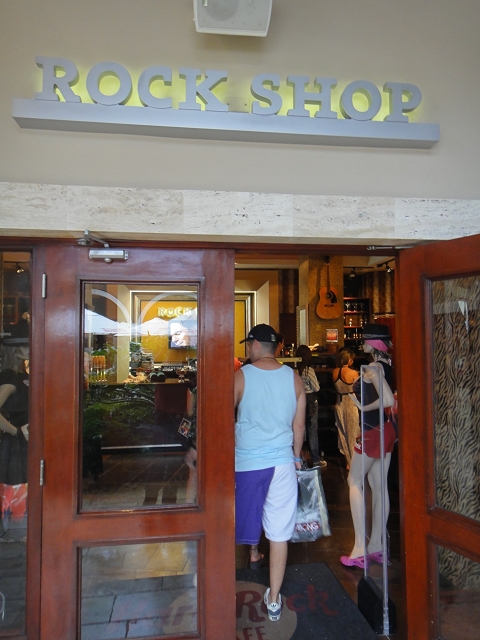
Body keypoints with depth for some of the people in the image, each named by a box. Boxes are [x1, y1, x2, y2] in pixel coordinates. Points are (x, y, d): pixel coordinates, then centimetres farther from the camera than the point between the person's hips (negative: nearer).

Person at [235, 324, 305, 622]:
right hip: (282, 462, 3)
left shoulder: (241, 376, -10)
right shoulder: (294, 378, -1)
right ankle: (274, 600, 20)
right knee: (279, 533, 10)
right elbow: (299, 425, 5)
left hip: (247, 460, -2)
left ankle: (254, 553, 45)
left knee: (250, 512, 22)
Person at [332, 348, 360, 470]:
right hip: (351, 405, -5)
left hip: (339, 405, 5)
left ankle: (348, 461, 25)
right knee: (353, 434, 8)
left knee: (342, 433, 15)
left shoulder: (334, 372, -3)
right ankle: (353, 463, 17)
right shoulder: (353, 373, -19)